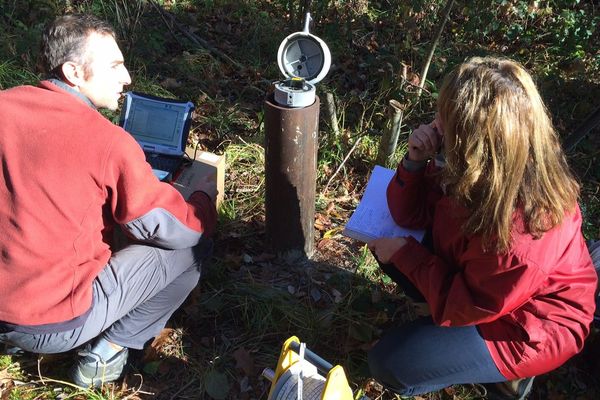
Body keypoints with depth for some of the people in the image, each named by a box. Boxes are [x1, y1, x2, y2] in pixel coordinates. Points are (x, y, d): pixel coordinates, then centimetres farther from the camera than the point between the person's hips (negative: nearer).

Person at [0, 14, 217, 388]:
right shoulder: (108, 141, -19)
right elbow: (176, 230, -13)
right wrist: (206, 196, 8)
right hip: (56, 324, -7)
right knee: (195, 246, 0)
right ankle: (106, 353, 5)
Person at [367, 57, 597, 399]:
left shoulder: (519, 231, -40)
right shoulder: (482, 168, -18)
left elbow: (465, 305, -25)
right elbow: (414, 216, -6)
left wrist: (405, 254, -18)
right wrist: (416, 162, -24)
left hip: (528, 328, -7)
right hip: (477, 282, 8)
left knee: (391, 364, -14)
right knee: (384, 241, 1)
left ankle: (503, 370, 8)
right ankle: (446, 324, 11)